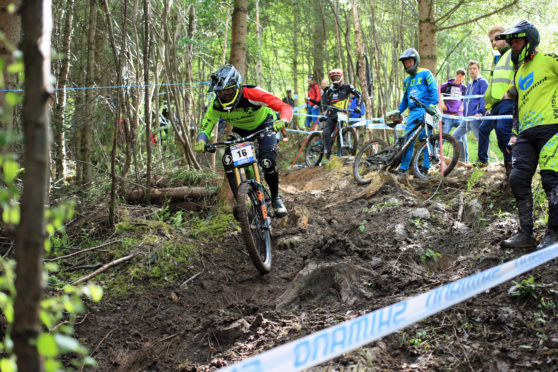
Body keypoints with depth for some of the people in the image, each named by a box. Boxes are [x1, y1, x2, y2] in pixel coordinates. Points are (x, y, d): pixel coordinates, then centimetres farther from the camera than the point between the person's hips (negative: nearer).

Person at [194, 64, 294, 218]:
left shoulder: (252, 94, -37)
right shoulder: (216, 105, -25)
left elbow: (286, 107, -39)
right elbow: (205, 127, -20)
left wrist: (282, 121, -62)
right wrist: (201, 141, -43)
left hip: (264, 125, -4)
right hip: (241, 130, 4)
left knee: (268, 162, -24)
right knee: (228, 160, -19)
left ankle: (275, 198, 1)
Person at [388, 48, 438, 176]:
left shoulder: (425, 73, 4)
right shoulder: (407, 80, 25)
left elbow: (434, 90, -4)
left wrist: (432, 105, -17)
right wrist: (397, 111, 19)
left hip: (425, 110, -6)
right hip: (413, 112, 6)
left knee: (425, 138, -12)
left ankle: (425, 167, -10)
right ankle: (403, 168, 1)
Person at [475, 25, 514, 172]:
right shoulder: (497, 58, 31)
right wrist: (488, 106, 27)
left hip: (508, 101, -10)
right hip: (496, 104, 10)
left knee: (502, 129, -27)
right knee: (483, 129, 16)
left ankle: (510, 162, -23)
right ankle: (482, 160, 31)